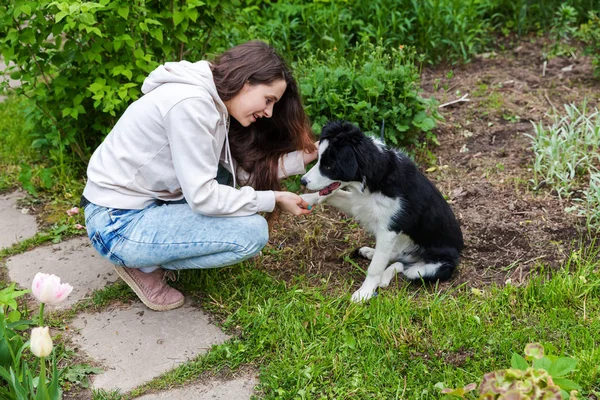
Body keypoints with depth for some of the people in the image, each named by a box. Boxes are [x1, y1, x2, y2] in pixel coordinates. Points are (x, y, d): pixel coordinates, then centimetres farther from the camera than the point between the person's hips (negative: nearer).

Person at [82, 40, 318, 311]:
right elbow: (202, 196, -24)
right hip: (117, 225, -10)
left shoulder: (212, 101, 5)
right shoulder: (190, 104, -24)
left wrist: (303, 157, -1)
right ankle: (143, 266, 0)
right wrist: (273, 199, -15)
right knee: (252, 232, -16)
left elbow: (244, 170, 1)